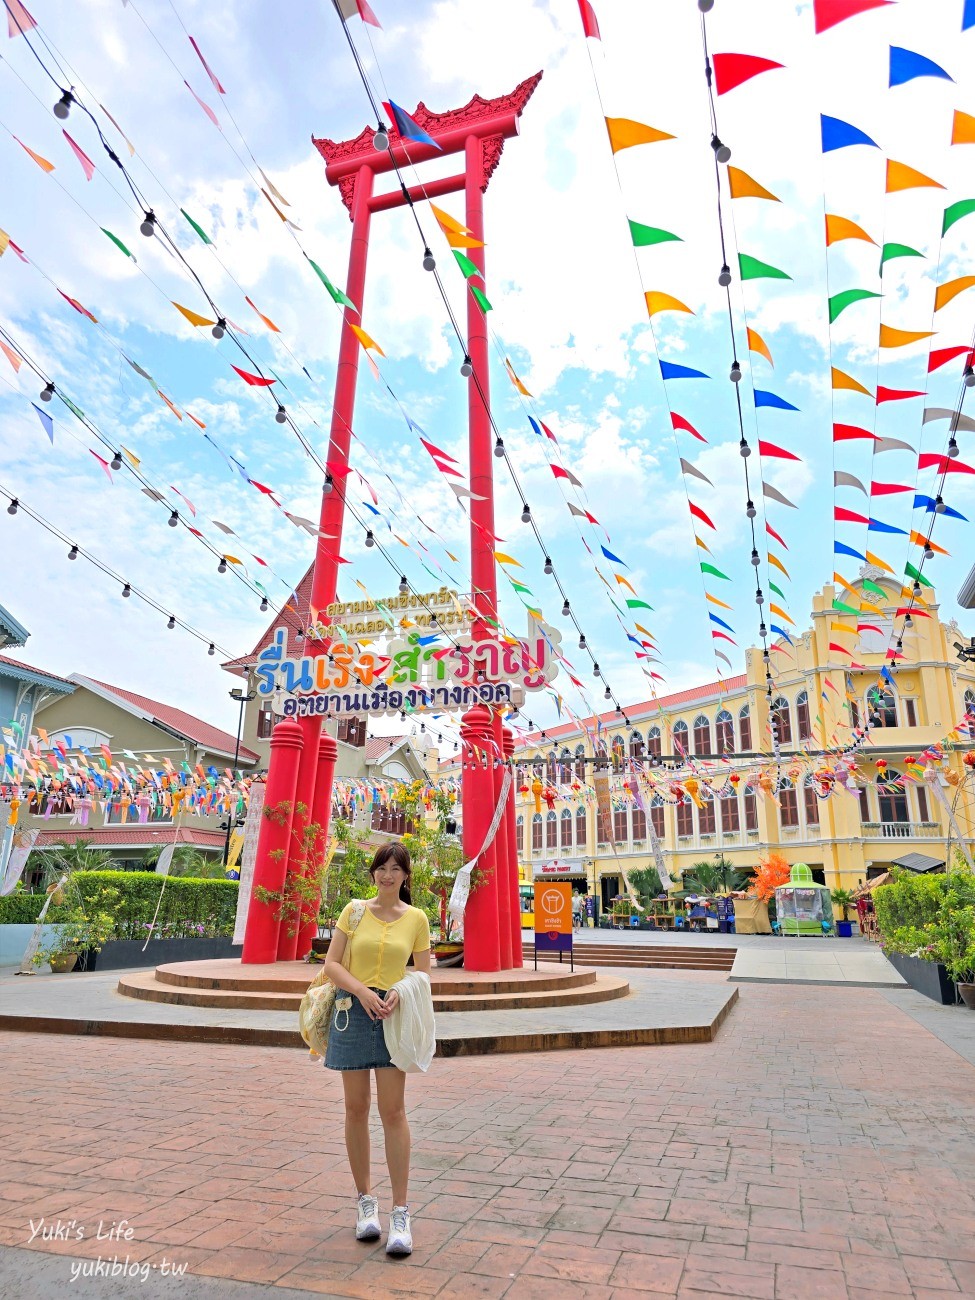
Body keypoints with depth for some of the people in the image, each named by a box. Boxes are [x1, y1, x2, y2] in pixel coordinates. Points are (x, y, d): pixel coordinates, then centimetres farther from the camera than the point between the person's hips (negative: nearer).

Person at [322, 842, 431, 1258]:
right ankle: (366, 1200, 27)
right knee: (356, 1108, 10)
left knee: (393, 1111, -1)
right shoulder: (354, 911, 0)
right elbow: (332, 964, -2)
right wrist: (363, 992, -16)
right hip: (353, 1011, 1)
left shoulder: (416, 919, 0)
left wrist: (399, 992, -15)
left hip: (393, 1015, -1)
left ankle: (400, 1213, 9)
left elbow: (423, 973, 5)